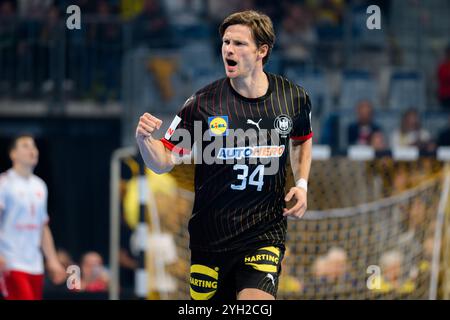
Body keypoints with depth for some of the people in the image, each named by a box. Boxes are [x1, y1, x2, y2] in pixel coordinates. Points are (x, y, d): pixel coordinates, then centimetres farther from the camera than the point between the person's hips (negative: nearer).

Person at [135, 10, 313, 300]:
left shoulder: (294, 98, -1)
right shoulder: (203, 103, -9)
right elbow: (163, 162, -7)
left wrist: (302, 184, 7)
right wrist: (144, 139, -28)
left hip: (265, 233, 0)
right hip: (210, 238, 0)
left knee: (255, 303, -24)